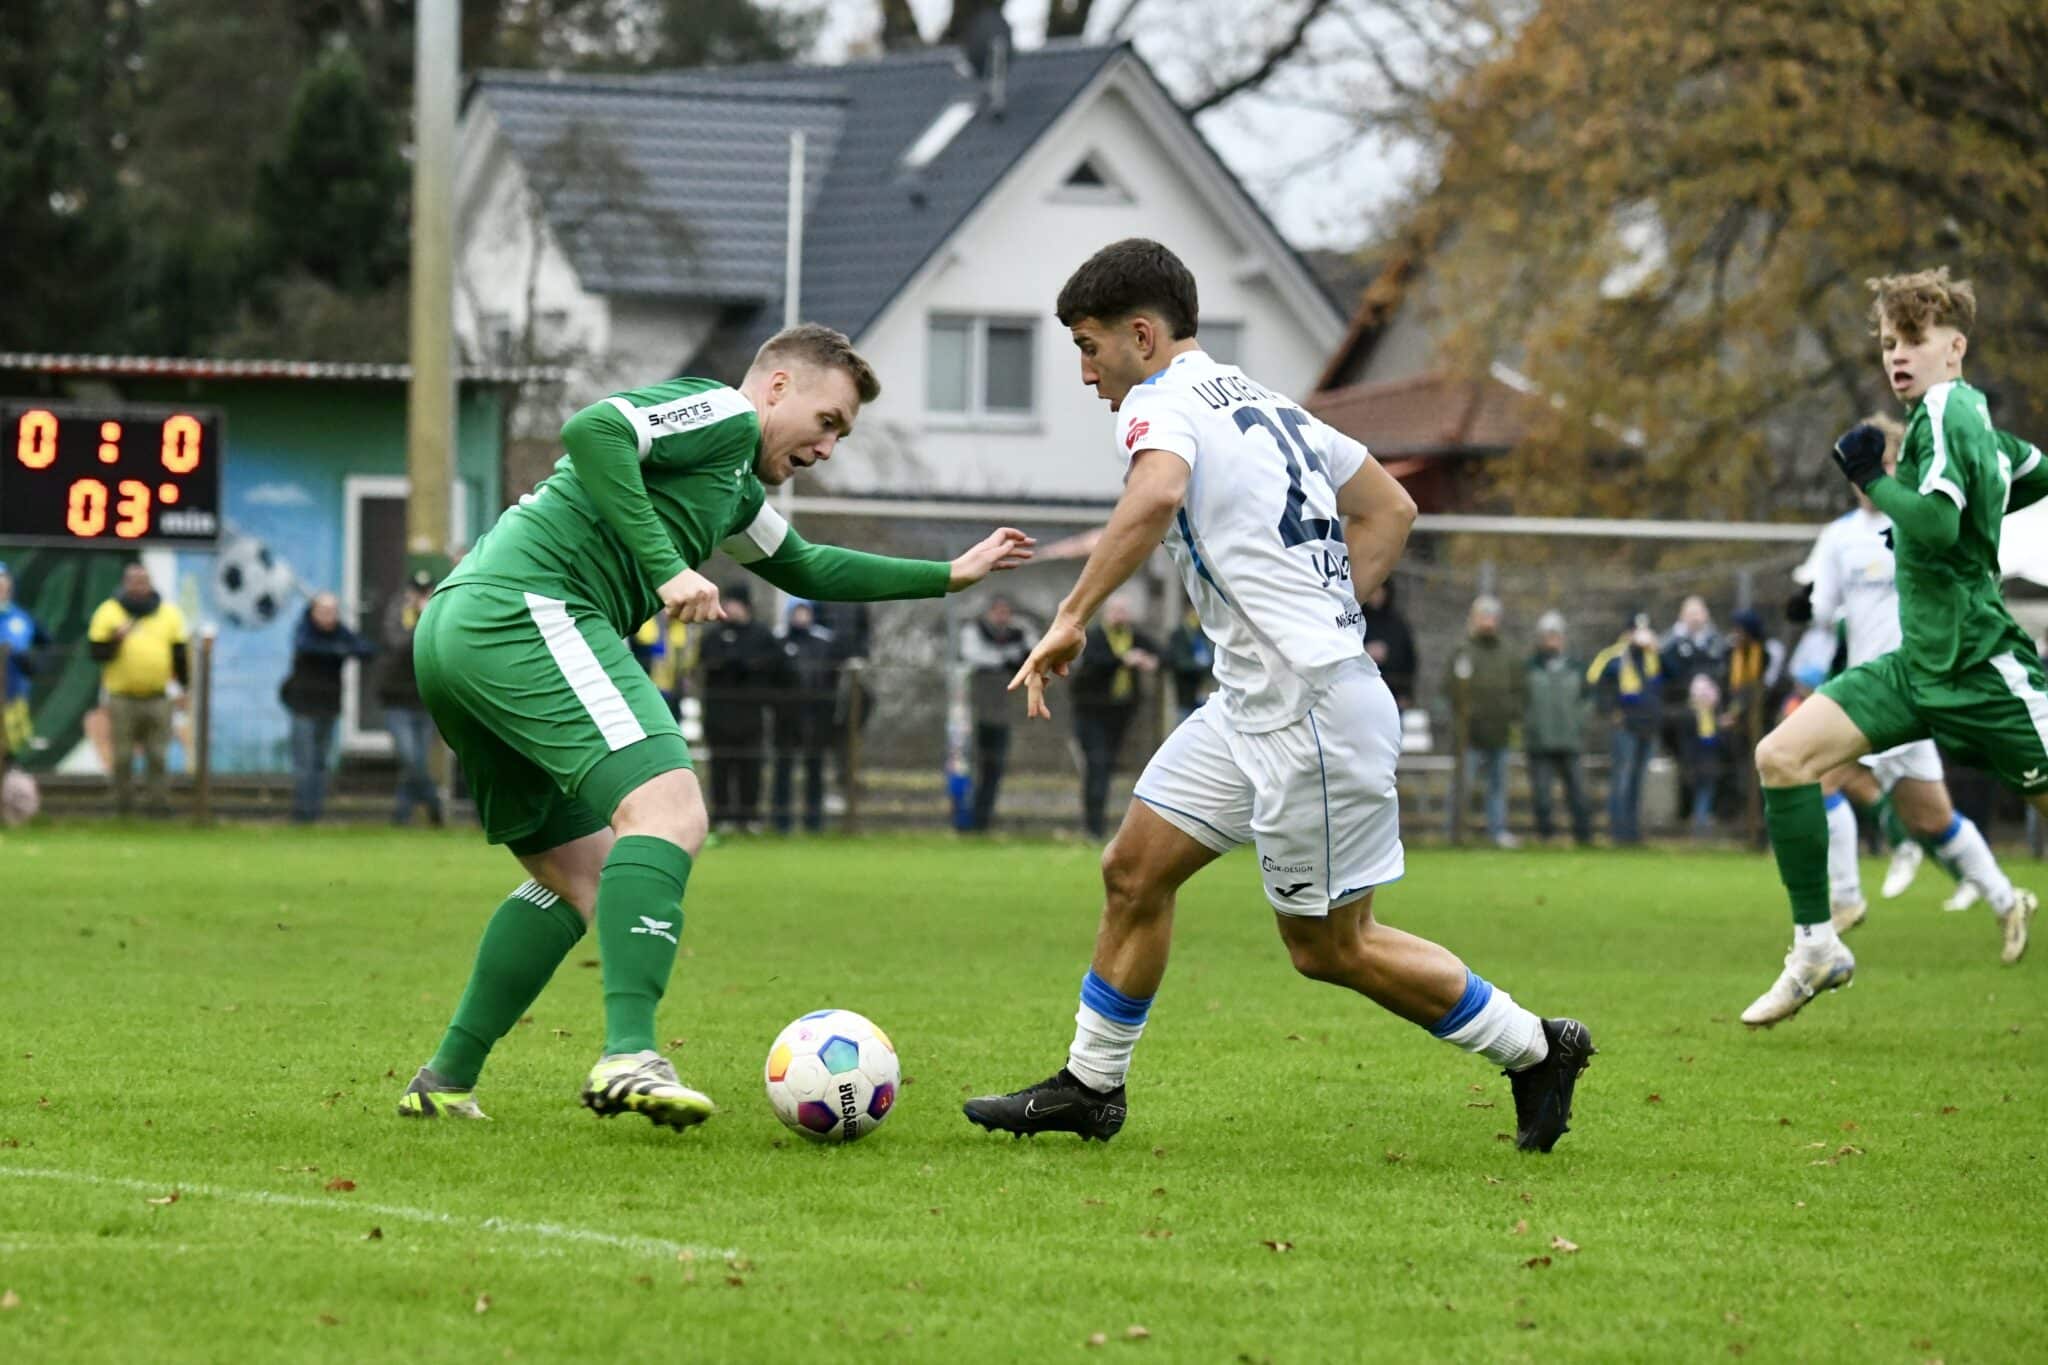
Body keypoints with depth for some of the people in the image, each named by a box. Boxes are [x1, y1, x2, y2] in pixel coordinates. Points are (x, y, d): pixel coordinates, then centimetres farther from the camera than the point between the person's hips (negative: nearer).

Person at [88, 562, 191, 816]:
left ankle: (160, 804, 5)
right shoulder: (108, 613, 1)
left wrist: (185, 682, 7)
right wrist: (115, 639, -20)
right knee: (123, 757, 1)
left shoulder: (169, 613, 9)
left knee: (158, 756, 1)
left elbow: (180, 652, 13)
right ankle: (123, 806, 8)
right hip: (122, 698, -2)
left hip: (157, 698, 2)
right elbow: (96, 651, -3)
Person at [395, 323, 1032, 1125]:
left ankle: (446, 1082, 17)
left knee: (580, 875, 19)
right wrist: (667, 568, -20)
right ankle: (629, 1056, -36)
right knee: (668, 812, -21)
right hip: (529, 611, -11)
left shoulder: (736, 485, 30)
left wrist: (947, 577, 46)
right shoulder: (721, 414, 0)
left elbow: (804, 569, 47)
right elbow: (592, 432, -18)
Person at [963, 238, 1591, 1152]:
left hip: (1313, 711, -10)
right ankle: (1090, 1087, 17)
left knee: (1330, 947, 1)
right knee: (1134, 870, 10)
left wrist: (1071, 619, -30)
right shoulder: (1264, 405, 18)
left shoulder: (1162, 403, -10)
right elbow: (1390, 508, 24)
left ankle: (1533, 1049, 13)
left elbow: (1155, 495, -34)